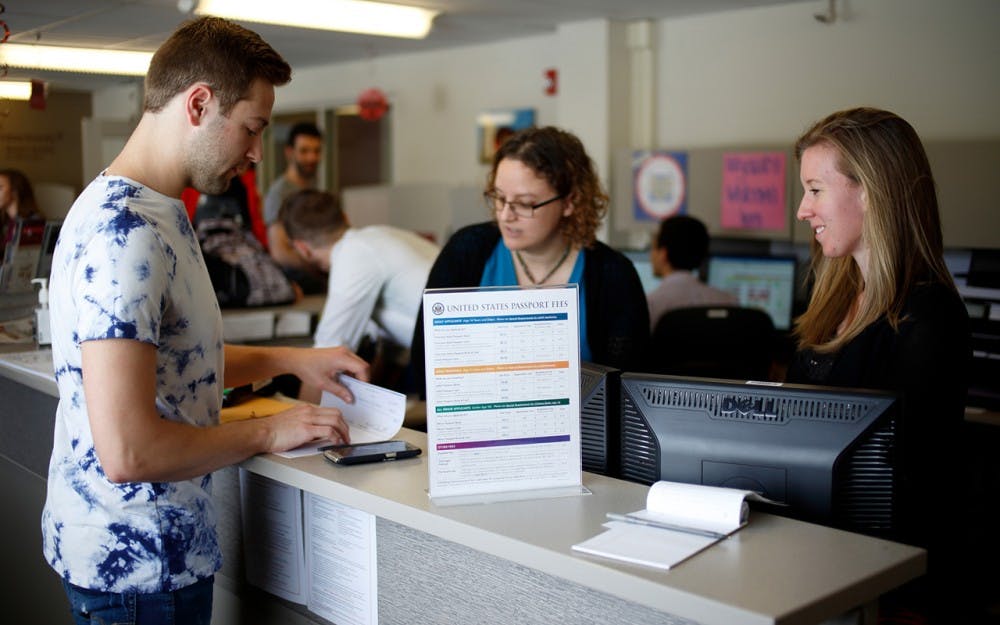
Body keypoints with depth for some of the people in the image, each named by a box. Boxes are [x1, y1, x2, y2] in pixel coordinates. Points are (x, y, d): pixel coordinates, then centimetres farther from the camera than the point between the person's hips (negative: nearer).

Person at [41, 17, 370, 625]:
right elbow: (128, 452, -29)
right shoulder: (123, 231, -24)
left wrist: (292, 359, 10)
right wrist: (266, 432, -16)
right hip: (134, 560, -10)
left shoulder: (155, 213, 9)